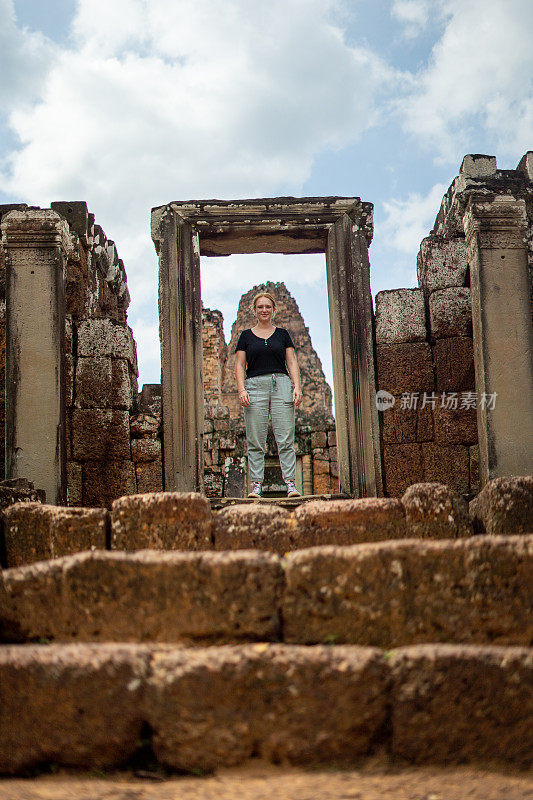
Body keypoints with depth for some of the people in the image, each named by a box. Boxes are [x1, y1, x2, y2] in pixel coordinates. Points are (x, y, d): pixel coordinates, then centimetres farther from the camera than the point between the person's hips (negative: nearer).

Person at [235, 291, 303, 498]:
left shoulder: (282, 334, 15)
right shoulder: (246, 335, 13)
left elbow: (292, 363, 10)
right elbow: (239, 366, 8)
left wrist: (297, 386, -4)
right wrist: (241, 389, -6)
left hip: (281, 383, 0)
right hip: (255, 385, 0)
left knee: (285, 439, -6)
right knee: (255, 441, -4)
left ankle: (290, 482, -6)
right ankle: (256, 484, -1)